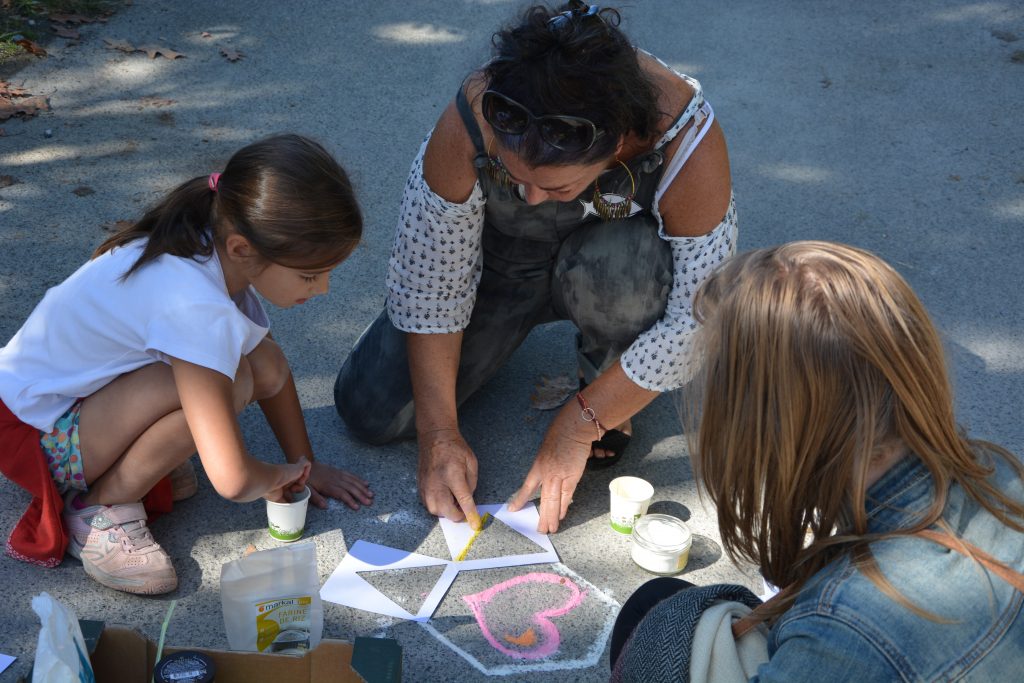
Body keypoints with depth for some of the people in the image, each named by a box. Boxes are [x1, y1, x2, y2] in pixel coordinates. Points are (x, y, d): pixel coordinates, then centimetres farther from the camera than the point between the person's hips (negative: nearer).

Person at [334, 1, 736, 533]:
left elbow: (697, 323, -28)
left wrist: (579, 425, -26)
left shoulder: (686, 141, -35)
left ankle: (604, 377, -5)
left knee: (623, 265, -39)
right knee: (370, 410, -10)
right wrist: (438, 433, -21)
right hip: (501, 263, 1)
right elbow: (427, 283, -21)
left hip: (617, 257, -1)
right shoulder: (469, 124, -32)